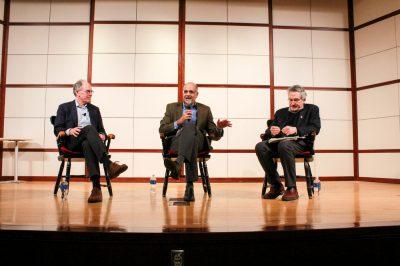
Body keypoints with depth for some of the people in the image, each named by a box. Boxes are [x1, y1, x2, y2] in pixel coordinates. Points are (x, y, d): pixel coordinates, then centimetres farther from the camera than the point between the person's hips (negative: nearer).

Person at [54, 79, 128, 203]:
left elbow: (101, 130, 22)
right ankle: (109, 165, -52)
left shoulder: (95, 109, 26)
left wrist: (102, 135, -3)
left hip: (89, 141, 2)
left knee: (87, 145, -38)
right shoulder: (64, 108, 17)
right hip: (73, 142, -2)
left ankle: (96, 187, -53)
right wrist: (69, 131, -14)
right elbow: (57, 129, 8)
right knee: (89, 128, -35)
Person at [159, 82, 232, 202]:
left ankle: (178, 163, -59)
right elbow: (162, 129, 10)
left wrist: (219, 128, -7)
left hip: (198, 141, 0)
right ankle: (190, 185, -49)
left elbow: (214, 136, 17)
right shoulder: (172, 107, 21)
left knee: (190, 127, -37)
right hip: (177, 141, 1)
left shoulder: (205, 110, 21)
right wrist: (179, 121, -4)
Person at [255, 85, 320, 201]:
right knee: (260, 146, -25)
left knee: (284, 145, -39)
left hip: (301, 143, -4)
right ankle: (276, 186, -17)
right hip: (279, 142, 5)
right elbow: (267, 132, 20)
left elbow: (315, 128, -2)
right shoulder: (280, 112, 27)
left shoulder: (312, 109, 17)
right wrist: (272, 132, -6)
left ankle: (292, 188, -30)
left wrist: (296, 130, -18)